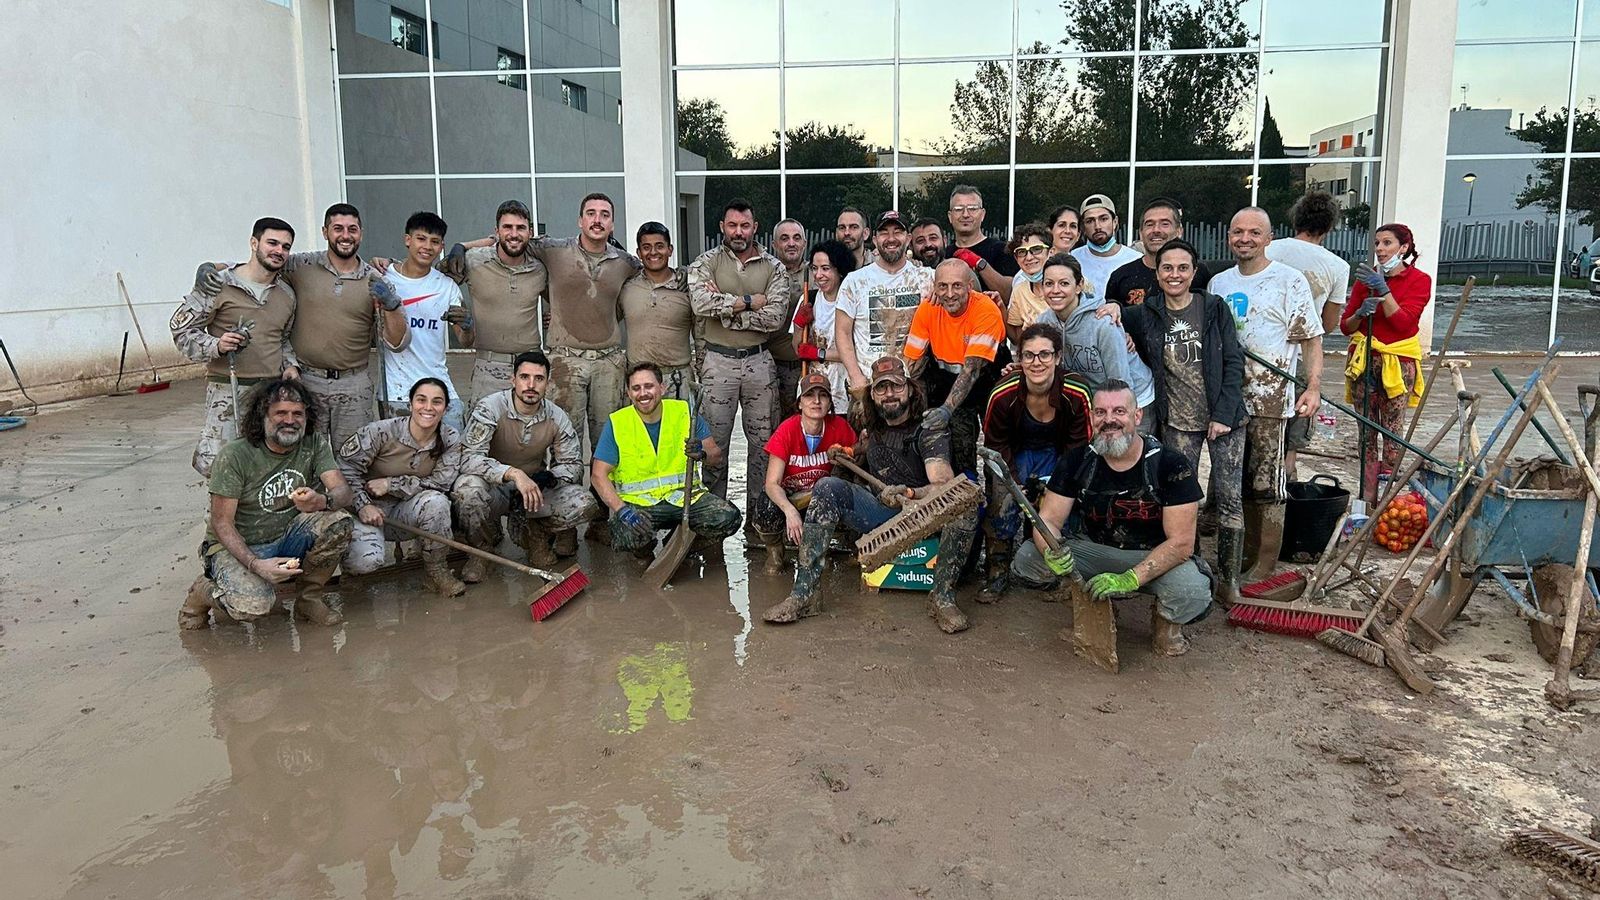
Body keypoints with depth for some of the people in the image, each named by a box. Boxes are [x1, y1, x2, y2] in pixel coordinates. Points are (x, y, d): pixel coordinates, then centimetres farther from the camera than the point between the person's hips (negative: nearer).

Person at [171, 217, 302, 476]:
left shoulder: (287, 294, 13)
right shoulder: (220, 284, -5)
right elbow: (180, 327, -2)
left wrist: (291, 365, 10)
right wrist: (216, 346, -18)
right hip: (228, 390, -5)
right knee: (216, 465, -10)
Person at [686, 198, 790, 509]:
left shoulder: (774, 268, 4)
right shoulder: (707, 262, 1)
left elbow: (775, 317, -11)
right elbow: (701, 303, -19)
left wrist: (724, 309, -13)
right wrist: (749, 302, -15)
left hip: (759, 361, 1)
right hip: (718, 361, -1)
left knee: (762, 441, 7)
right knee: (715, 441, 4)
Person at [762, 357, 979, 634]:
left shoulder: (929, 429, -7)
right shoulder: (873, 429, 10)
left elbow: (945, 484, -24)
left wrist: (909, 493, -43)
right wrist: (860, 449, 10)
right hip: (880, 512, 4)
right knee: (828, 486, -18)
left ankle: (942, 596, -25)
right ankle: (804, 592, -26)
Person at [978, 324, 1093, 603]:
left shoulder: (1076, 393, -23)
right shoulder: (1002, 395, -23)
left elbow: (1080, 445, -10)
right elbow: (995, 446, -8)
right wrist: (1018, 484, -18)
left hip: (1057, 454, 0)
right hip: (1016, 453, 0)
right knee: (1002, 502, -23)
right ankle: (997, 572, -5)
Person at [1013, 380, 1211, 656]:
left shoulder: (1170, 465, -17)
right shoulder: (1077, 461, -7)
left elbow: (1180, 542, -21)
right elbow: (1048, 519, -8)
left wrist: (1129, 580, -34)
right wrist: (1052, 553, -34)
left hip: (1156, 556, -3)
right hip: (1096, 549, 3)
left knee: (1192, 591, -37)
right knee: (1027, 559, -20)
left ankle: (1166, 621, 2)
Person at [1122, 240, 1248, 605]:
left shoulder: (1214, 308, -1)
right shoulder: (1146, 315, 3)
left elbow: (1234, 362, -3)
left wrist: (1223, 415, -10)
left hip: (1223, 419, -1)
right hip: (1178, 422, 1)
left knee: (1230, 498, -2)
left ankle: (1228, 577, 10)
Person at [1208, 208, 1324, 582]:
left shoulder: (1289, 281, -3)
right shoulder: (1218, 283, 12)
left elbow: (1311, 339, -5)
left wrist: (1313, 388, -16)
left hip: (1270, 401, -5)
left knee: (1266, 486, -2)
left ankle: (1263, 566, 8)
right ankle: (1237, 556, 25)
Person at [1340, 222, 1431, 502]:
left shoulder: (1419, 280, -1)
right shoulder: (1366, 278, 9)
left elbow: (1403, 322, -13)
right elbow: (1346, 325, 9)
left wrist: (1384, 289, -18)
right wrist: (1361, 313, -12)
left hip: (1398, 363, -3)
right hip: (1365, 360, 3)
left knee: (1392, 434, -5)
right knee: (1367, 433, 4)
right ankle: (1367, 497, 7)